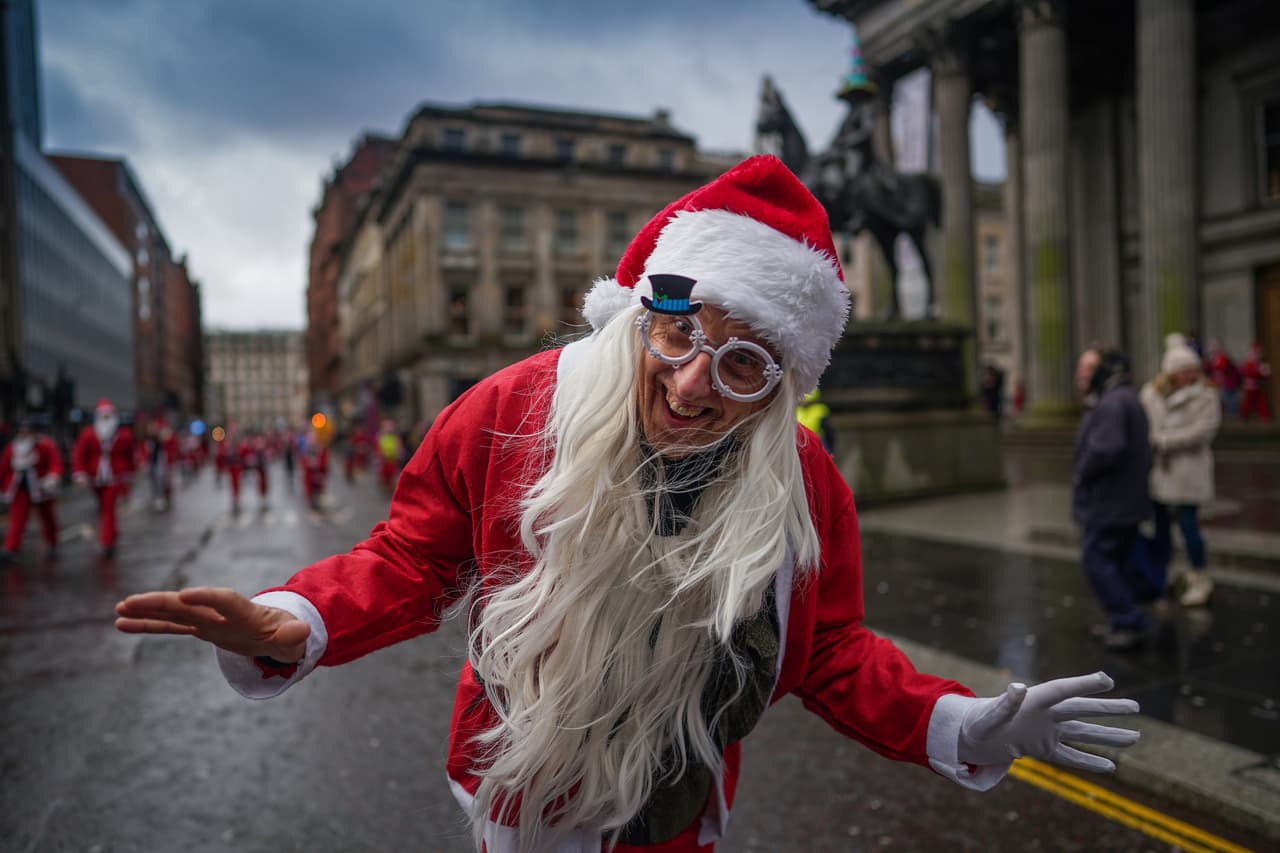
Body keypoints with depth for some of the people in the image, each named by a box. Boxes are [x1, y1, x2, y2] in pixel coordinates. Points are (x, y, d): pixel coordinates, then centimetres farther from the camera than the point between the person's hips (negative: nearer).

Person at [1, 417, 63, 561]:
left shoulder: (45, 445, -9)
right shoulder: (12, 448, 3)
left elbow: (56, 462, -19)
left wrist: (53, 477, -35)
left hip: (40, 489, -2)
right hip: (20, 489, 2)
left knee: (46, 517, 11)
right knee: (16, 518, -7)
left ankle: (51, 546, 27)